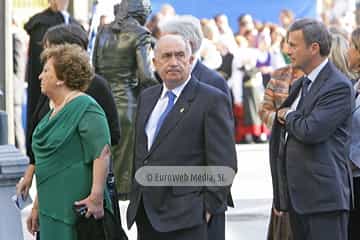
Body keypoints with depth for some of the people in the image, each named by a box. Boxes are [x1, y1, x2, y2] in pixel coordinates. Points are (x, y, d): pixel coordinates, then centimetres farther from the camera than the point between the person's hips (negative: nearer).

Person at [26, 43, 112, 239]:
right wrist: (37, 206, 22)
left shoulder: (85, 108, -12)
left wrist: (96, 197, -26)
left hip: (75, 209, -9)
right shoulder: (54, 111, 17)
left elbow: (102, 152, -21)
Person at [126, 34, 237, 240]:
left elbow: (223, 162, -9)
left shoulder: (212, 100, -6)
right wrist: (136, 196, 16)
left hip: (186, 216, -6)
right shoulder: (147, 97, 16)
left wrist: (210, 208, -11)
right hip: (146, 215, 6)